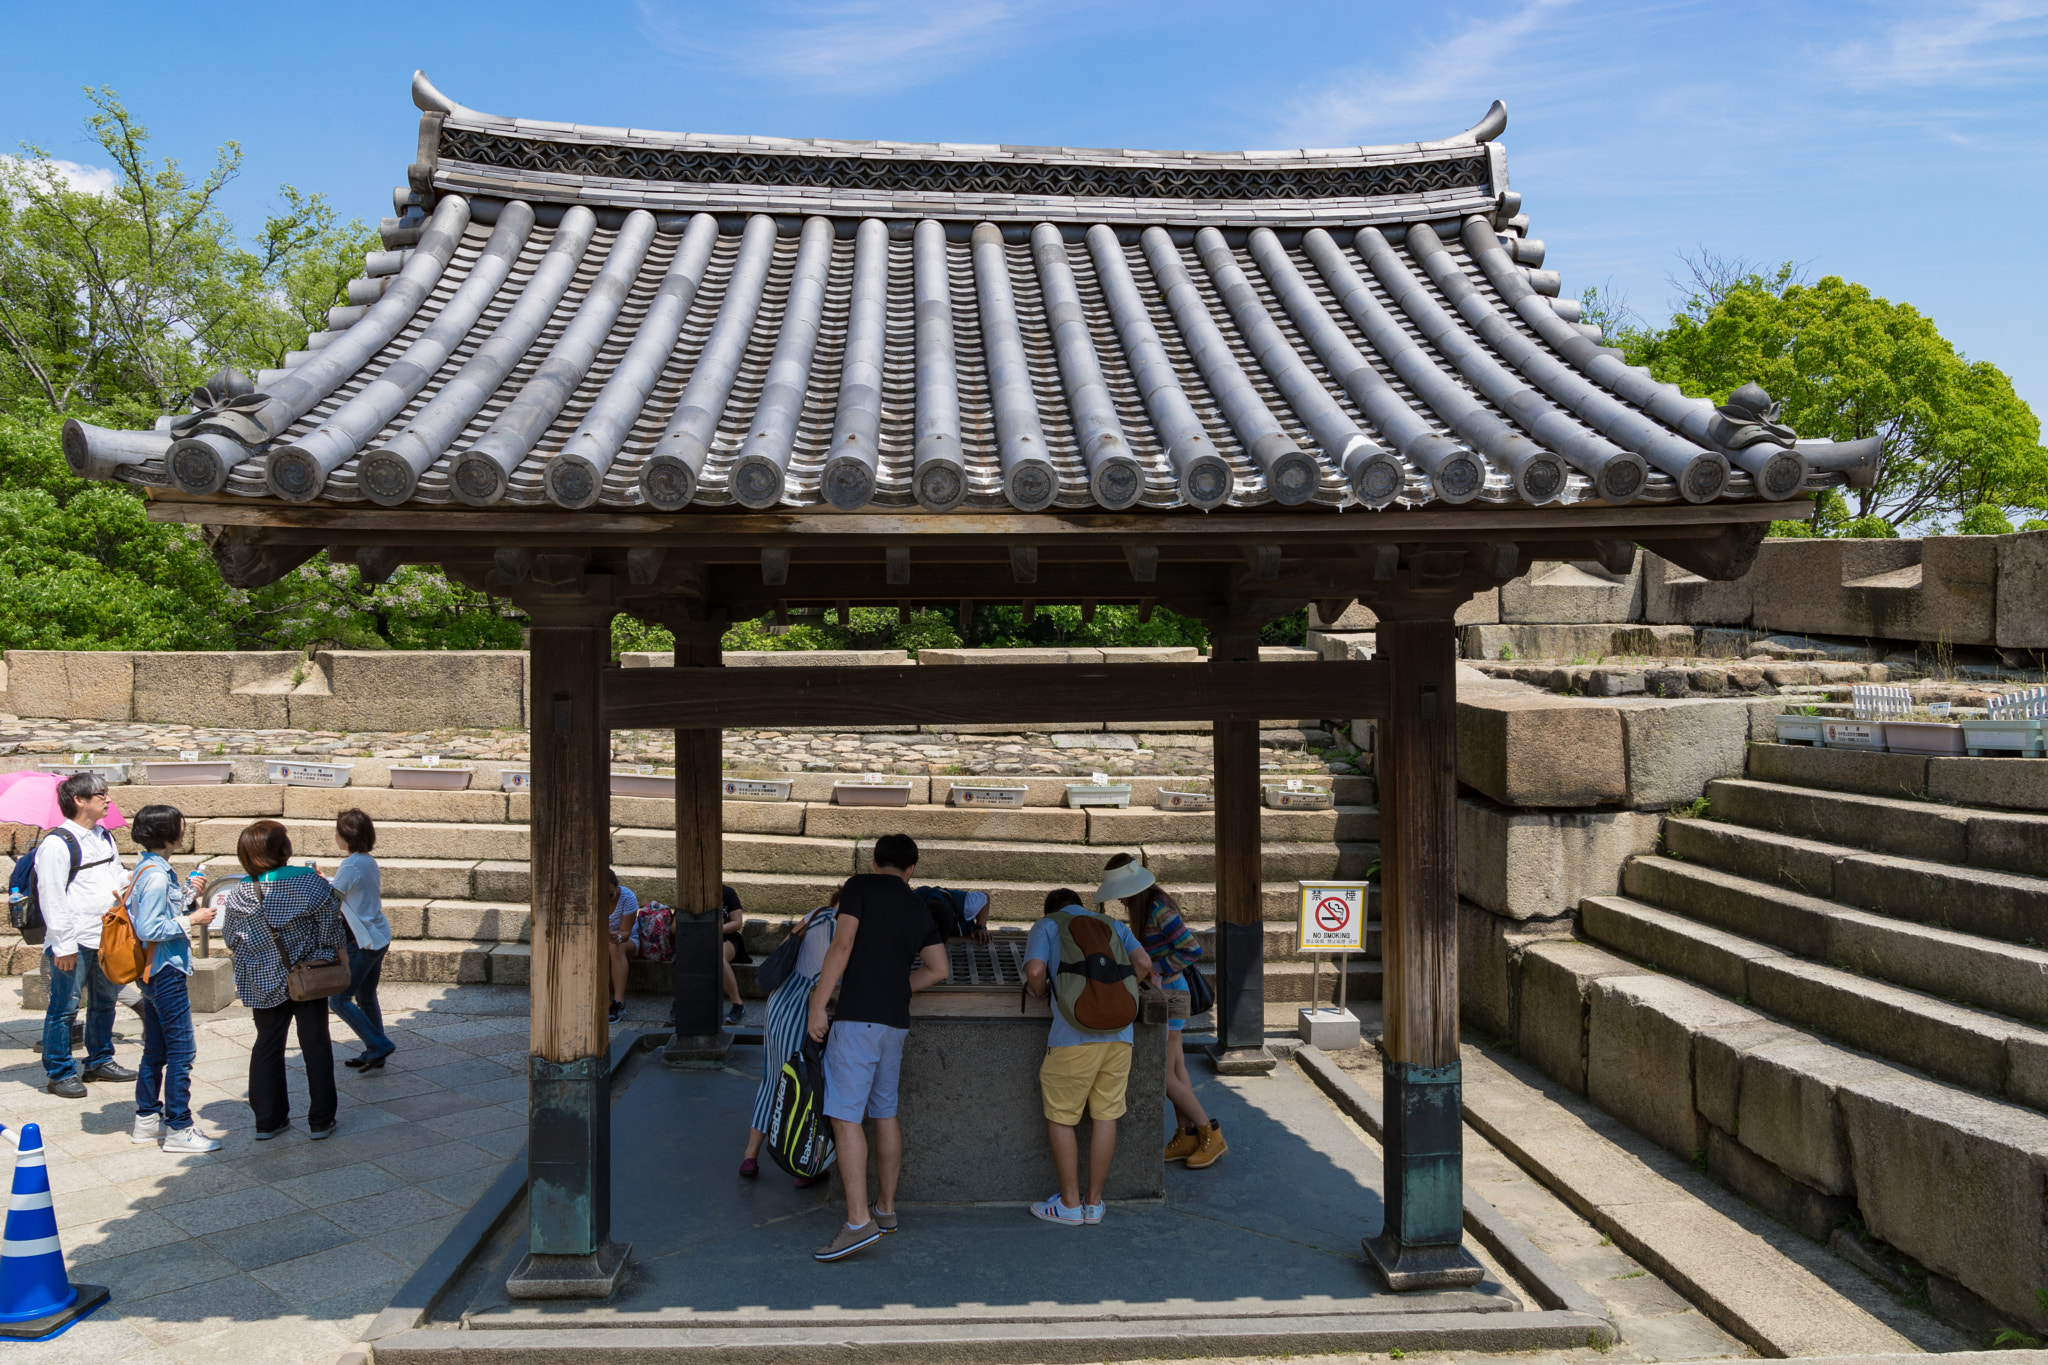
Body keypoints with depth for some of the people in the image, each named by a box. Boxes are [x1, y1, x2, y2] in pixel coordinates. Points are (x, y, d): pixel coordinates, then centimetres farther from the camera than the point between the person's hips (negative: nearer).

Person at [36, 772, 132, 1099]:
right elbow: (52, 897, -16)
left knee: (105, 1001, 17)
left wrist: (126, 884, 2)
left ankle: (100, 1061, 31)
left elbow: (118, 874, 25)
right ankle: (59, 1073, 9)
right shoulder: (57, 843, -14)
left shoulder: (104, 837, 11)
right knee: (64, 1007, -1)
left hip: (107, 936, 8)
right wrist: (63, 945, -16)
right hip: (74, 941, -8)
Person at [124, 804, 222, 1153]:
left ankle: (147, 1119, 27)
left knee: (156, 1049, 17)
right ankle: (178, 1129, 0)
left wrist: (189, 896, 7)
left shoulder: (152, 869, 11)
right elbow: (149, 929, -24)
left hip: (156, 973, 11)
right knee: (182, 1049, -5)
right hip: (166, 971, -11)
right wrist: (191, 919, -17)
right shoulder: (156, 876, -20)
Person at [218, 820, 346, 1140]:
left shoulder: (239, 895, -10)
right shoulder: (311, 883, -17)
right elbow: (331, 930, -11)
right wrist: (335, 953, 9)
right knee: (316, 1045, 9)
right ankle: (321, 1120, 13)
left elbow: (232, 941, 2)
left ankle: (268, 1120, 20)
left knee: (267, 1045, 16)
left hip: (264, 981, 2)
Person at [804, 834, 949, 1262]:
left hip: (859, 1017, -7)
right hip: (896, 1019, 7)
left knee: (845, 1115, -8)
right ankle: (886, 1208, 24)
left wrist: (818, 1004, -10)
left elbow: (843, 943, -11)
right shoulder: (919, 909, 16)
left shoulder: (859, 886, 0)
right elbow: (937, 970, 10)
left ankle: (859, 1221, -14)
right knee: (884, 1111, 17)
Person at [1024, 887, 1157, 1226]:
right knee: (1106, 1115, 10)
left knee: (1061, 1118, 8)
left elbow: (1035, 971, -5)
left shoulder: (1046, 925, 13)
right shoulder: (1114, 925, 23)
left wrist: (1040, 990, 15)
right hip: (1119, 1032, 4)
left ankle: (1070, 1204, 13)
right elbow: (1143, 963, 7)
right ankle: (1094, 1202, 18)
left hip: (1075, 1035, -4)